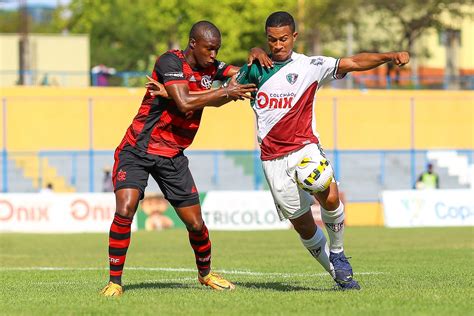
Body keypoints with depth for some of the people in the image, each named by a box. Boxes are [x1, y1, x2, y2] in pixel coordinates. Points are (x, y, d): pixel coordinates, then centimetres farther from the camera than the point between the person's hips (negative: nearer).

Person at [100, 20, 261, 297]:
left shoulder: (210, 66, 5)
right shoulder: (171, 62, -17)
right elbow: (184, 103, -29)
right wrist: (226, 92, -26)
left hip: (173, 156, 6)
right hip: (138, 150, -6)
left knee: (196, 224, 4)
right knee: (125, 210, -23)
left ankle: (205, 273, 32)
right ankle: (115, 281, -11)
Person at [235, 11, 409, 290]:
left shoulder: (310, 66, 0)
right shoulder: (256, 69, 7)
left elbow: (353, 63, -8)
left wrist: (389, 56, -24)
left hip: (305, 147, -2)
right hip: (273, 158, 2)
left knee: (330, 196, -28)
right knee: (303, 225, 2)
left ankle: (338, 254, -4)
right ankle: (338, 273, 19)